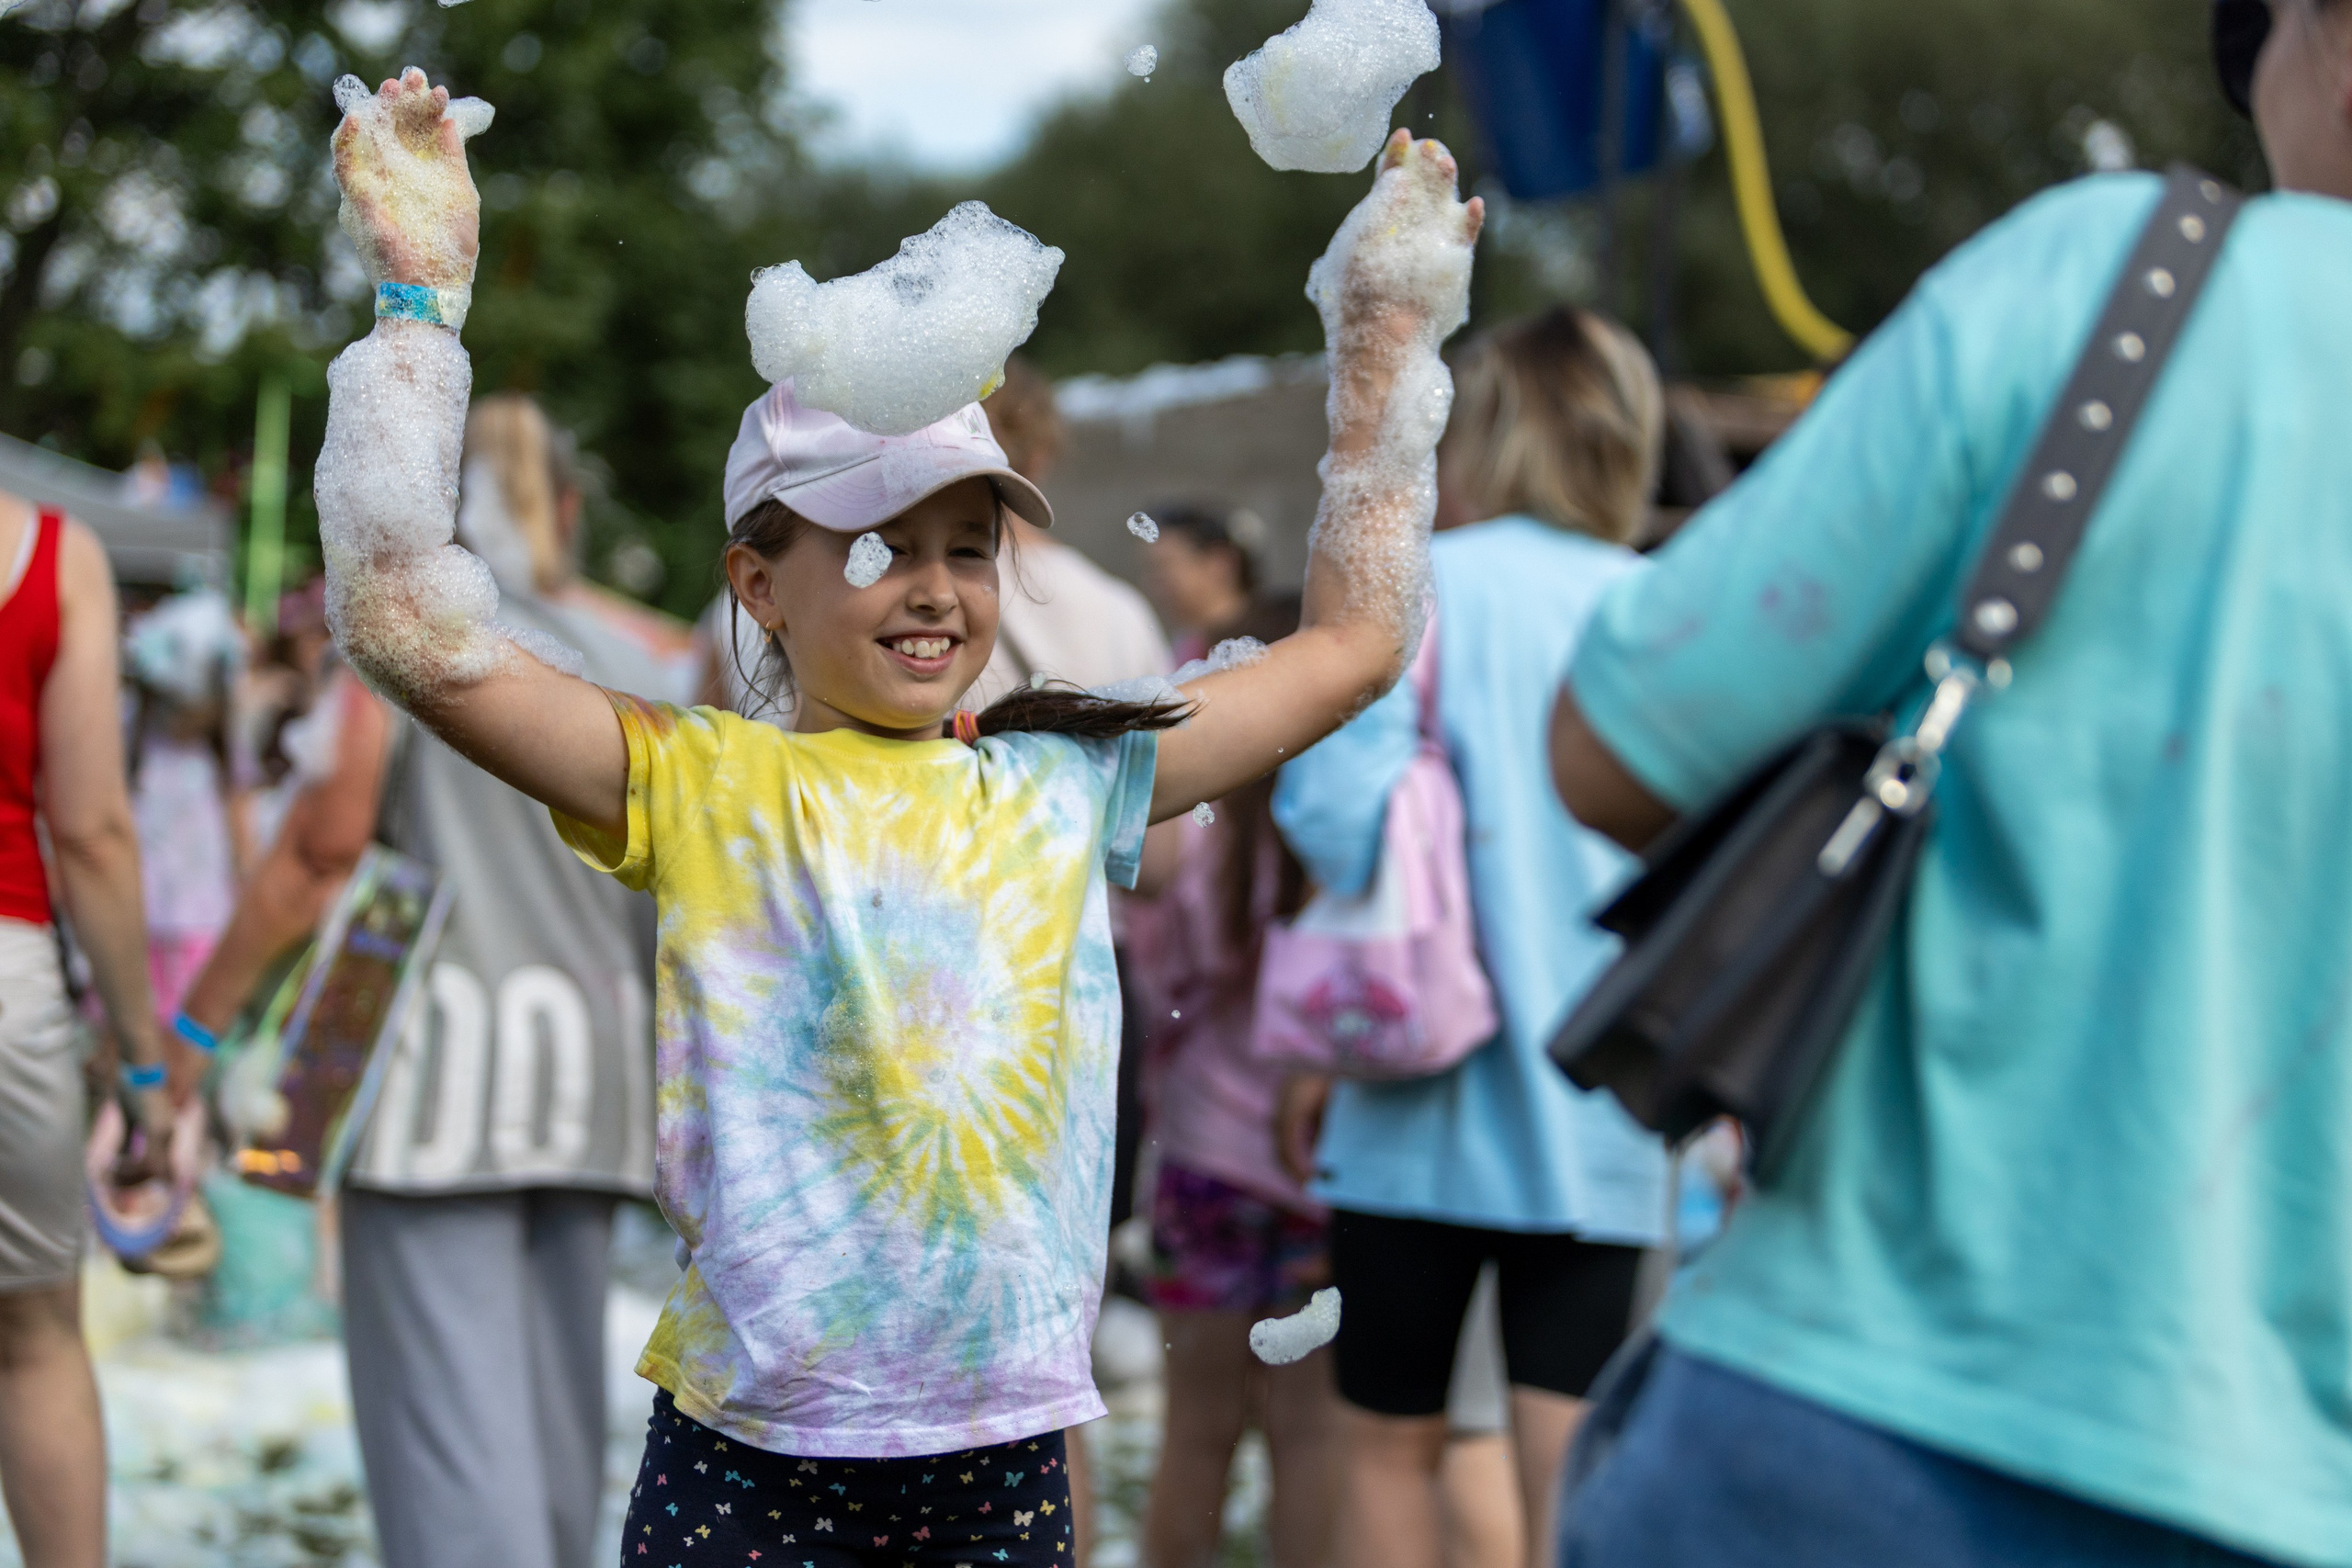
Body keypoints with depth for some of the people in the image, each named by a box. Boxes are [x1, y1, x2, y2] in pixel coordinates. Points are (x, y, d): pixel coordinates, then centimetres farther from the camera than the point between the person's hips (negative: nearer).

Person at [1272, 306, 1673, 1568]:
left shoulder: (1424, 585, -4)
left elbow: (1339, 810, -13)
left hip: (1429, 1102, -2)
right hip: (1599, 1122, 2)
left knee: (1393, 1442, 13)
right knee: (1569, 1464, 1)